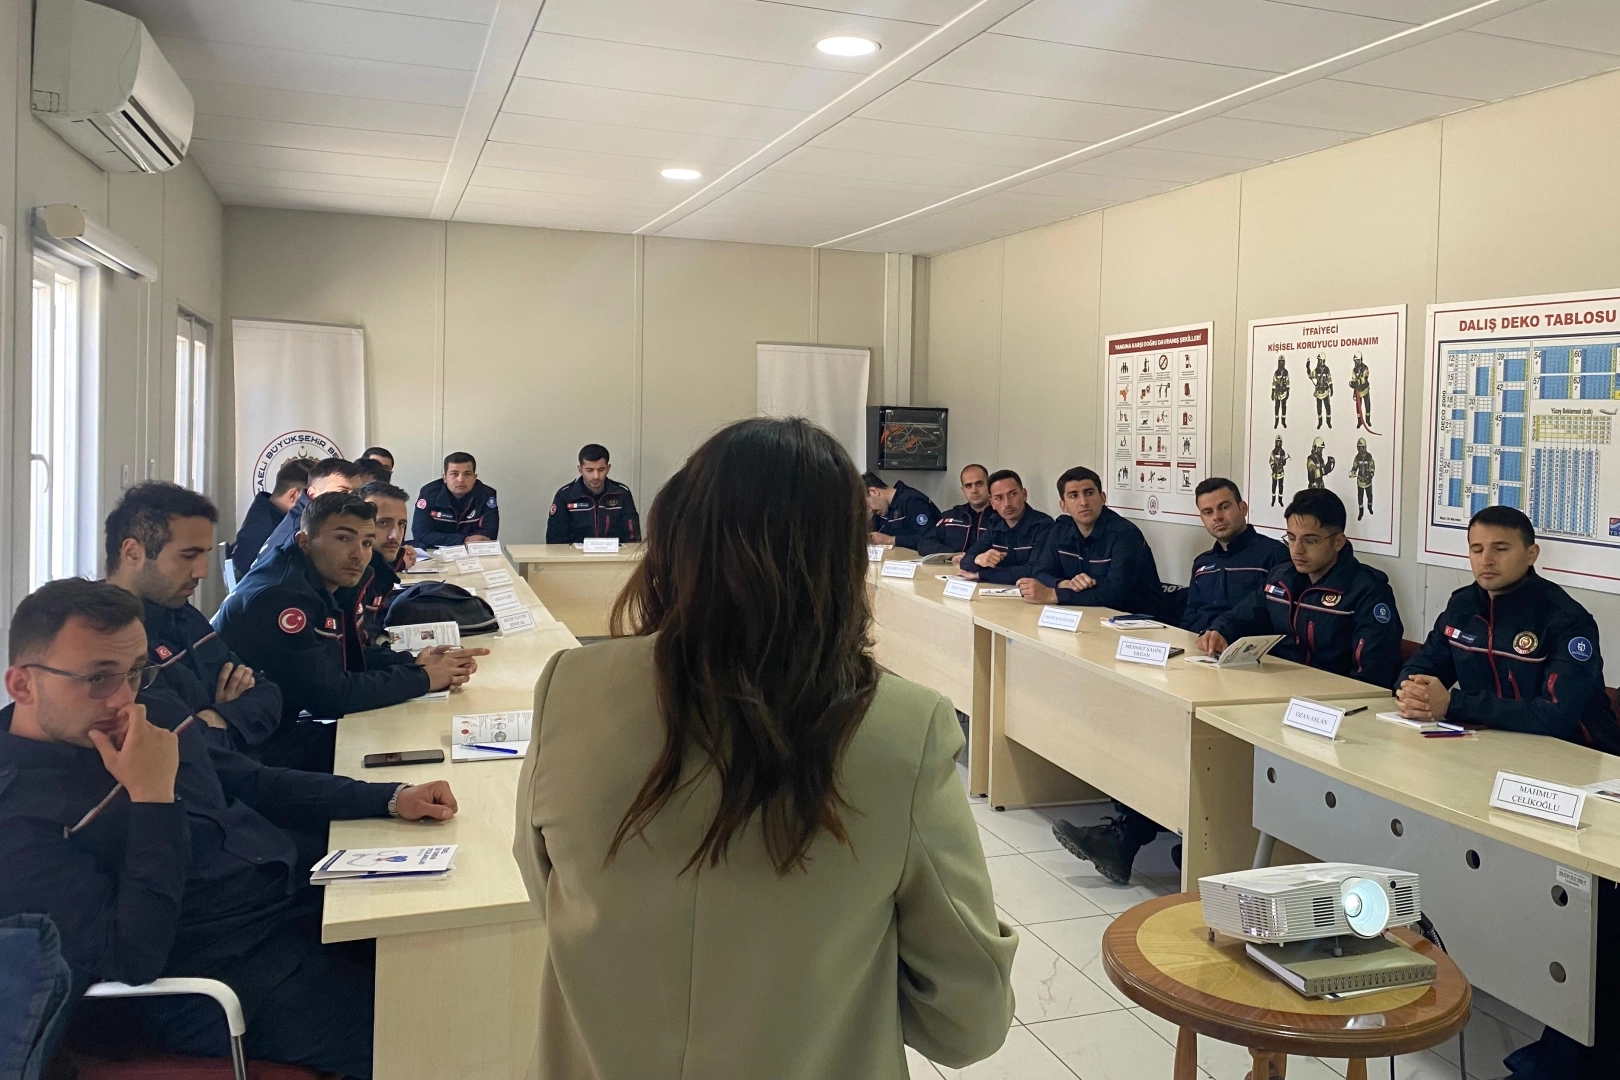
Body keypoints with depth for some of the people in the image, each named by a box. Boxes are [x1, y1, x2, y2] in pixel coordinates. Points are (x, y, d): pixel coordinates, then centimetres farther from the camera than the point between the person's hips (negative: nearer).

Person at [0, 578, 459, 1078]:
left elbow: (254, 784, 18)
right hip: (230, 977, -8)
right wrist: (153, 796, -24)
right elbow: (131, 962, -23)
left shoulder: (154, 715, 5)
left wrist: (392, 798, 8)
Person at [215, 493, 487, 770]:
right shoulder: (280, 598, -26)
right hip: (253, 746, -9)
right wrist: (422, 678, -17)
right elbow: (329, 696, -26)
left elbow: (351, 657, 10)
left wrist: (414, 663, -9)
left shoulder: (334, 581, 3)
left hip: (284, 723, 9)